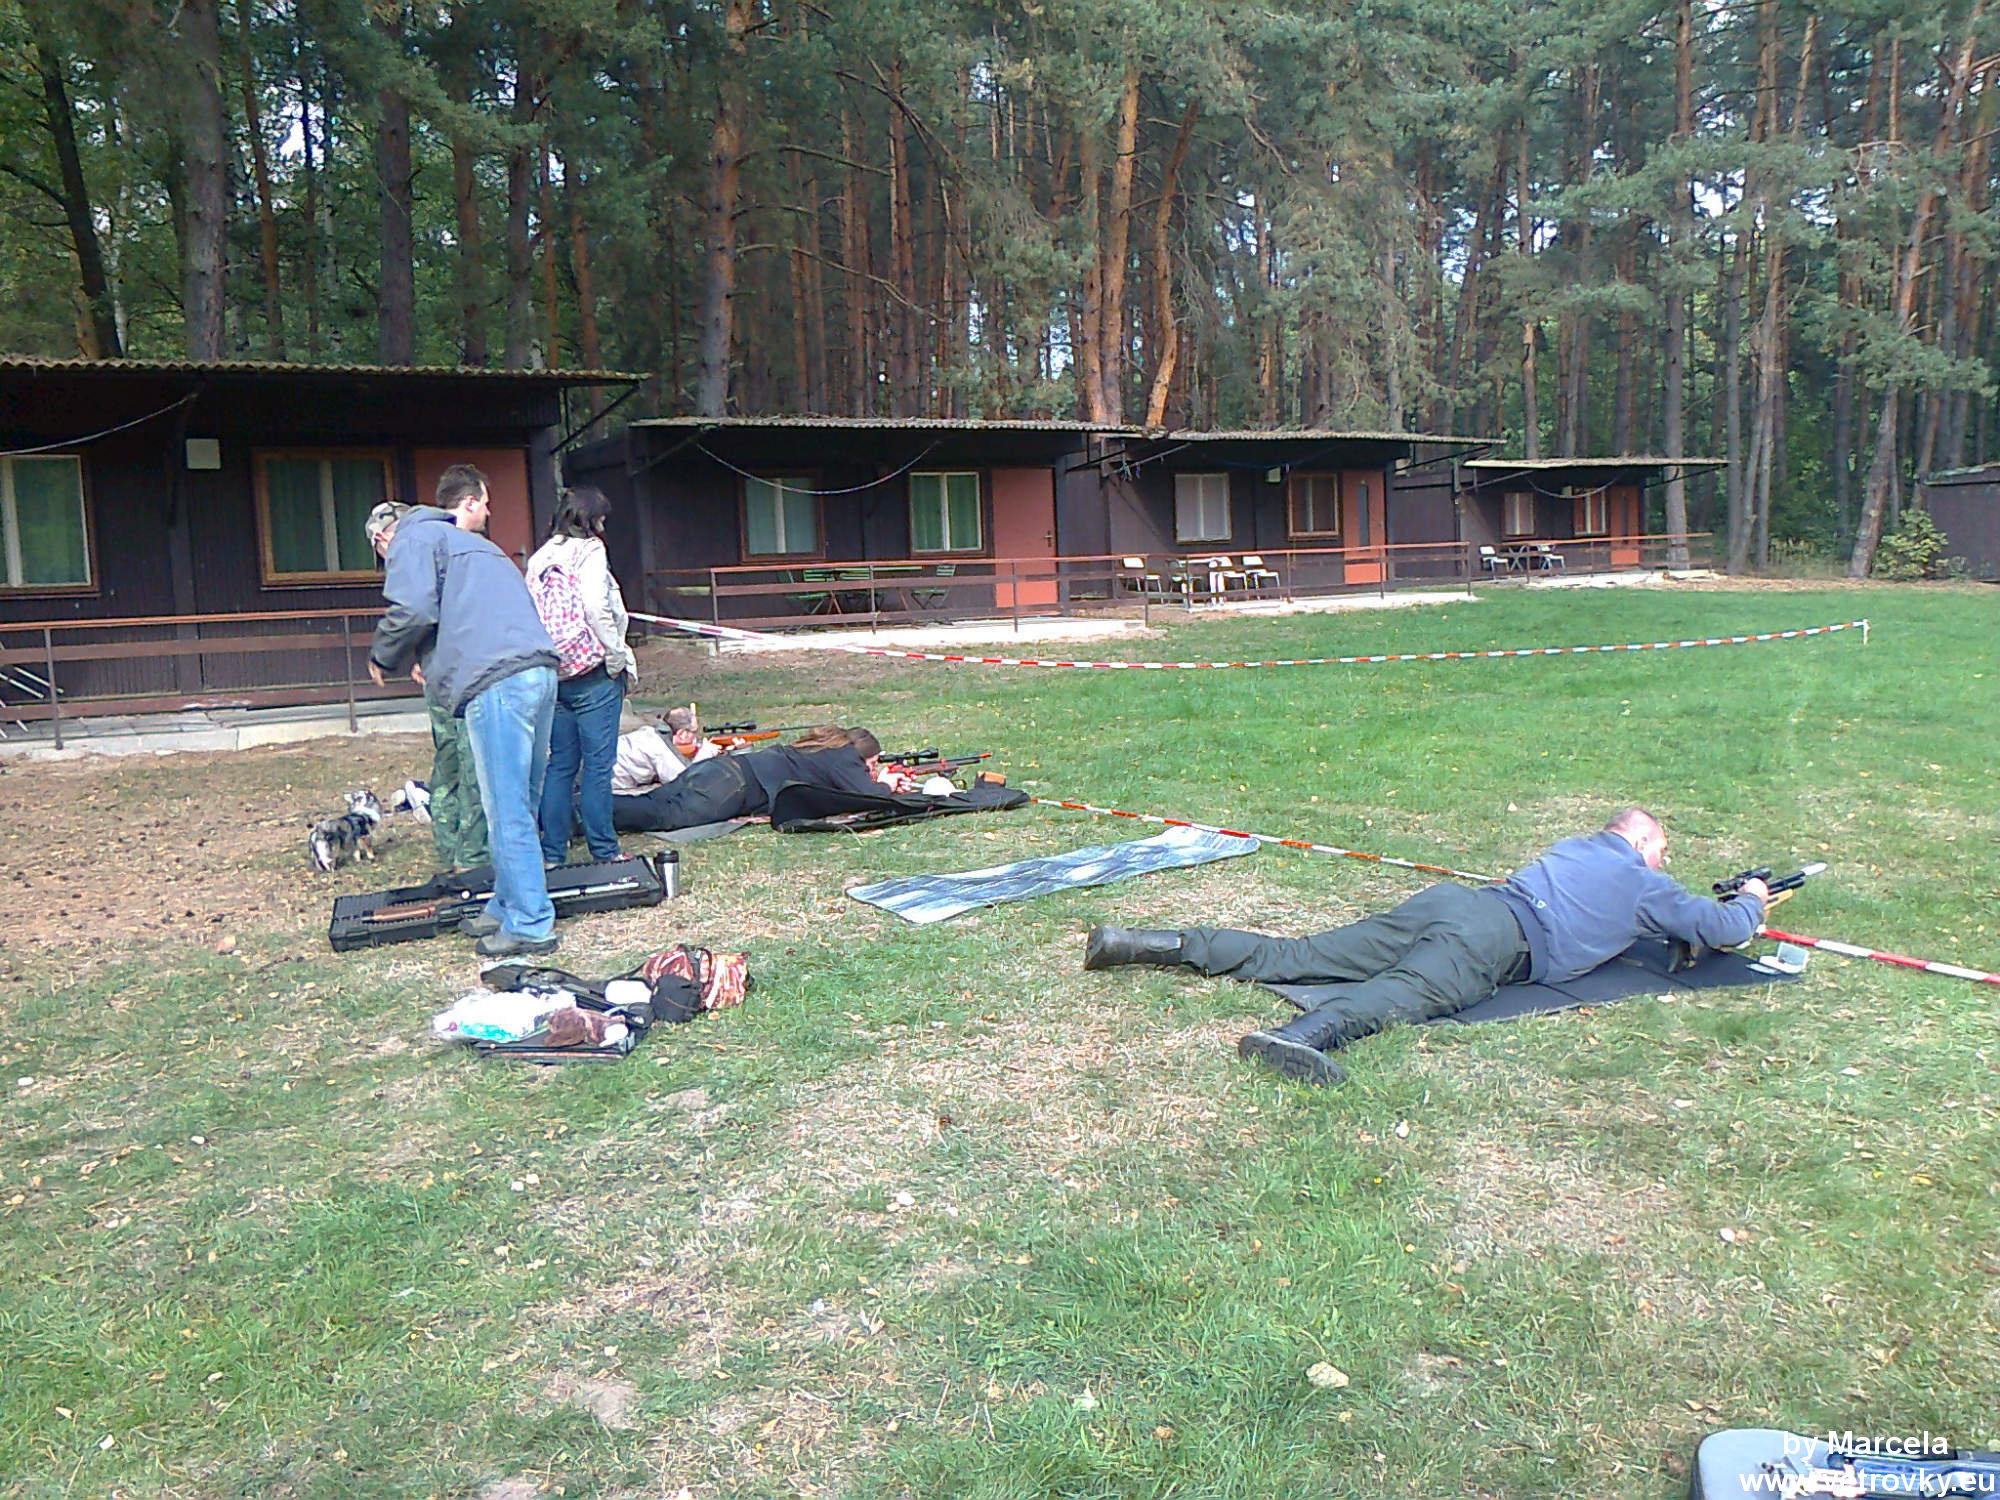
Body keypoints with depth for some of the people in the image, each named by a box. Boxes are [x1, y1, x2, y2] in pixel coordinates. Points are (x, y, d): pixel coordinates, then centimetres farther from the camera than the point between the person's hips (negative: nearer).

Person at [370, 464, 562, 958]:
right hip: (540, 672, 8)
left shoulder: (417, 536, 8)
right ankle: (509, 906, 26)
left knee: (507, 812, -4)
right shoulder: (482, 548, 31)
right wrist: (432, 663, 42)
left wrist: (383, 659, 10)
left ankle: (530, 925, 0)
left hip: (496, 684, -8)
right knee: (519, 805, 16)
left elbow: (412, 609, -7)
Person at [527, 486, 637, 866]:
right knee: (598, 763, -2)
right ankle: (604, 852, 2)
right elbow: (596, 608, -17)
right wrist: (620, 657, -9)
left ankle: (552, 853, 12)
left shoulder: (539, 557, 13)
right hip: (592, 671, -6)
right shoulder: (589, 550, -5)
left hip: (552, 673, 7)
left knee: (560, 764, 10)